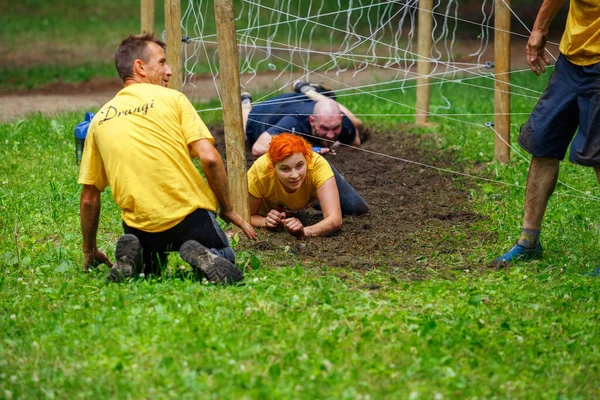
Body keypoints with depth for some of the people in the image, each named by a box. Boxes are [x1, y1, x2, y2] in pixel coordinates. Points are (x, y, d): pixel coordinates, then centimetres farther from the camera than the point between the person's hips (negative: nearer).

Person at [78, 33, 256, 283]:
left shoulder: (100, 119, 10)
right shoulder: (172, 99, 0)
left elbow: (89, 197, 12)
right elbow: (209, 159, -10)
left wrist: (89, 252, 23)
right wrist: (227, 210, 3)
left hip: (140, 226, 3)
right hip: (189, 216, -3)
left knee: (149, 269, 32)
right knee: (224, 259, 24)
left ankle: (132, 256, -3)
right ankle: (202, 256, -11)